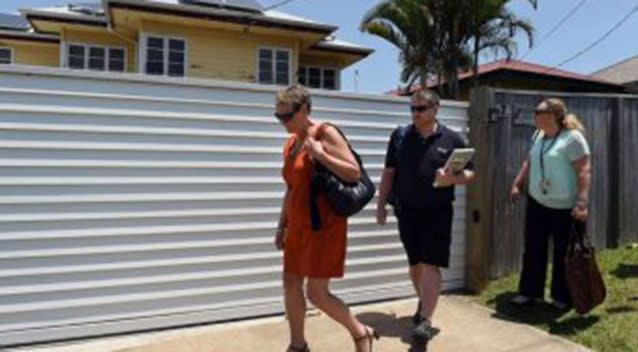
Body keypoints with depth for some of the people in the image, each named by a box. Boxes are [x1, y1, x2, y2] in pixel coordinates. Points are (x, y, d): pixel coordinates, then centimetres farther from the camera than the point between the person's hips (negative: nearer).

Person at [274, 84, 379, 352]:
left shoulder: (325, 133, -11)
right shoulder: (291, 143, 11)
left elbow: (355, 174, -15)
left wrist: (320, 155, -22)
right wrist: (282, 226, 15)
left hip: (324, 225, -8)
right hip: (298, 225, 8)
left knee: (317, 293, -4)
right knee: (291, 284, 9)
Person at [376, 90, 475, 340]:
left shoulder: (453, 139, -1)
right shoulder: (400, 136, 4)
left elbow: (470, 173, 3)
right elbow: (389, 172, 7)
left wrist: (454, 178, -20)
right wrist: (381, 205, 4)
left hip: (438, 212, -2)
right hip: (406, 211, 3)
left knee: (431, 264, -6)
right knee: (415, 263, 14)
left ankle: (426, 320, -2)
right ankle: (424, 303, 37)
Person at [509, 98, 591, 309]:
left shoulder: (572, 138, -15)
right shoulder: (538, 136, 9)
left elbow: (584, 172, -19)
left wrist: (582, 203, -25)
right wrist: (517, 184, 15)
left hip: (564, 208, -7)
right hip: (537, 203, 7)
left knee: (563, 253, 7)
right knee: (533, 248, 10)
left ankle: (563, 297, 22)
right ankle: (531, 291, 22)